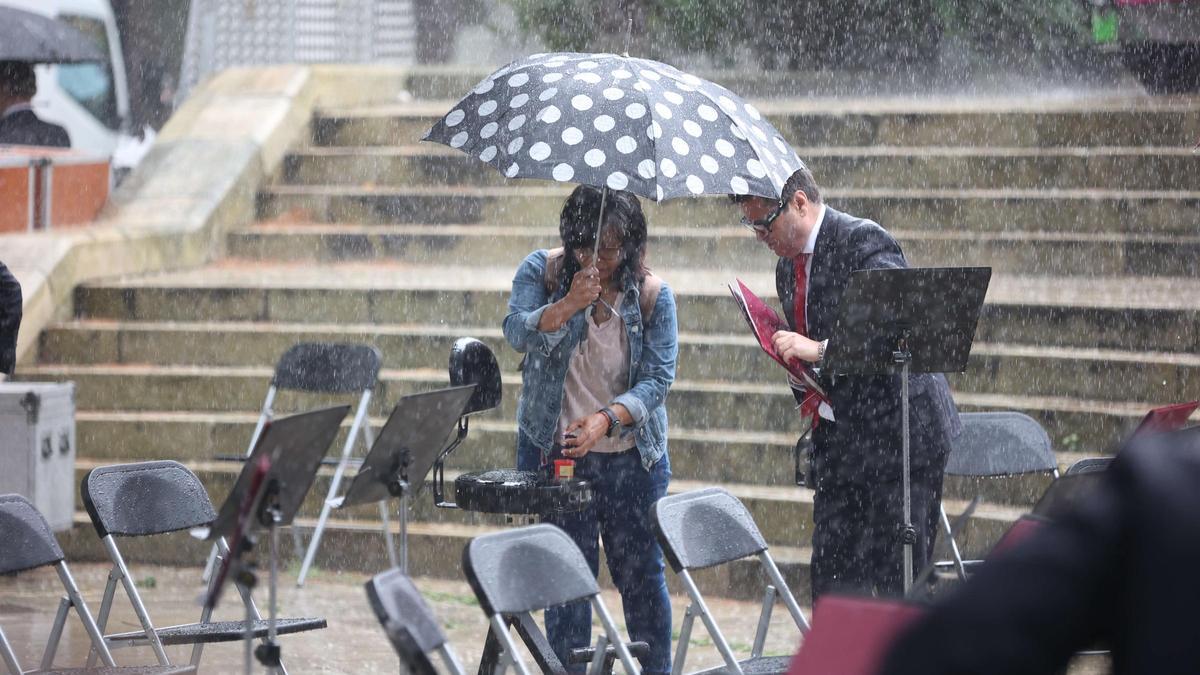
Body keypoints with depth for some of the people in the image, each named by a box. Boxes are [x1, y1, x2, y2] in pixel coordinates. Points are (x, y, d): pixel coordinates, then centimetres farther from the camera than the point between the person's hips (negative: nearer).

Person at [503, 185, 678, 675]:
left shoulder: (652, 295, -4)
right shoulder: (543, 271, -2)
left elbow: (658, 377, -10)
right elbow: (517, 333, -15)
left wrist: (606, 419, -25)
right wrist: (568, 305, -32)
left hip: (630, 457, 0)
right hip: (553, 452, 0)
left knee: (641, 573, 6)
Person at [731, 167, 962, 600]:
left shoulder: (863, 240, -12)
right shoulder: (787, 267, 16)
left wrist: (820, 350, -29)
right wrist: (807, 395, 4)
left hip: (898, 432, -8)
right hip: (837, 443, 8)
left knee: (896, 576, -7)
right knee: (832, 579, 4)